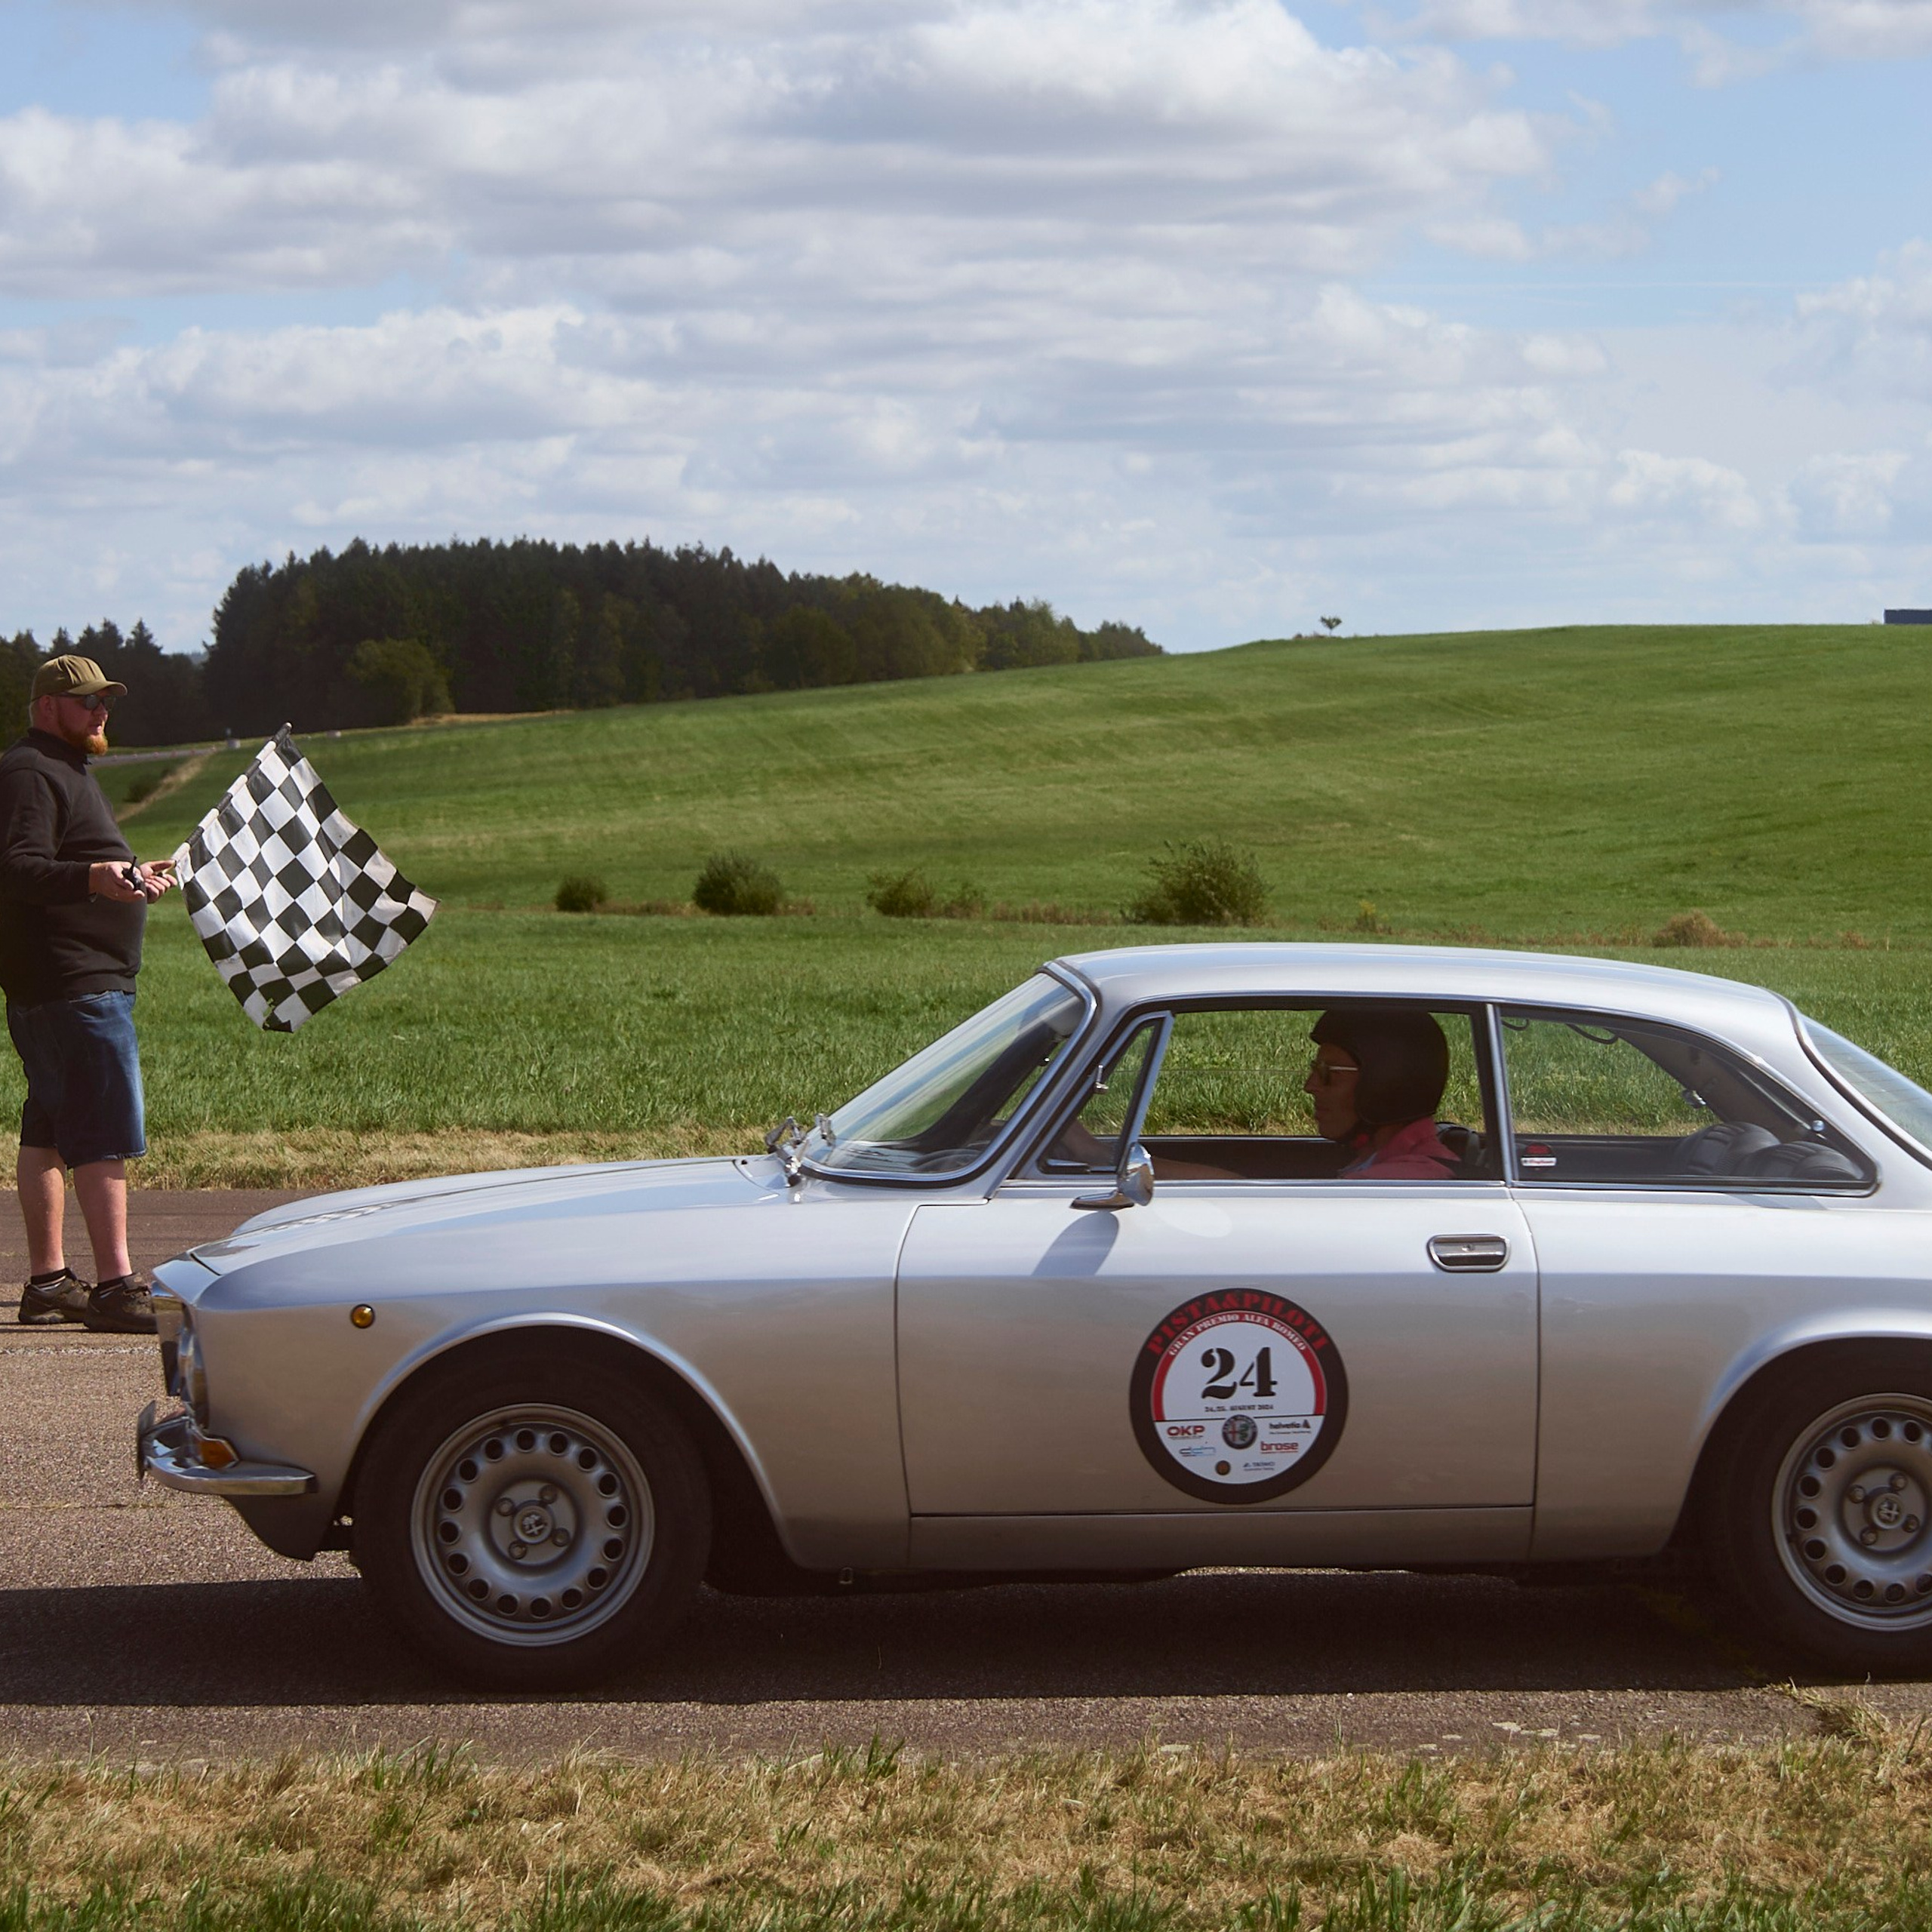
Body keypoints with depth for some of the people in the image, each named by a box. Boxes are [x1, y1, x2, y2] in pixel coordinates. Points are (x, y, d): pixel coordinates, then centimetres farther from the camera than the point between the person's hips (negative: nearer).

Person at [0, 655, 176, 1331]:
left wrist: (133, 878, 46)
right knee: (106, 1132, -14)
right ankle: (115, 1284, -17)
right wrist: (93, 878, -43)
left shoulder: (66, 770, 22)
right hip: (73, 981, -11)